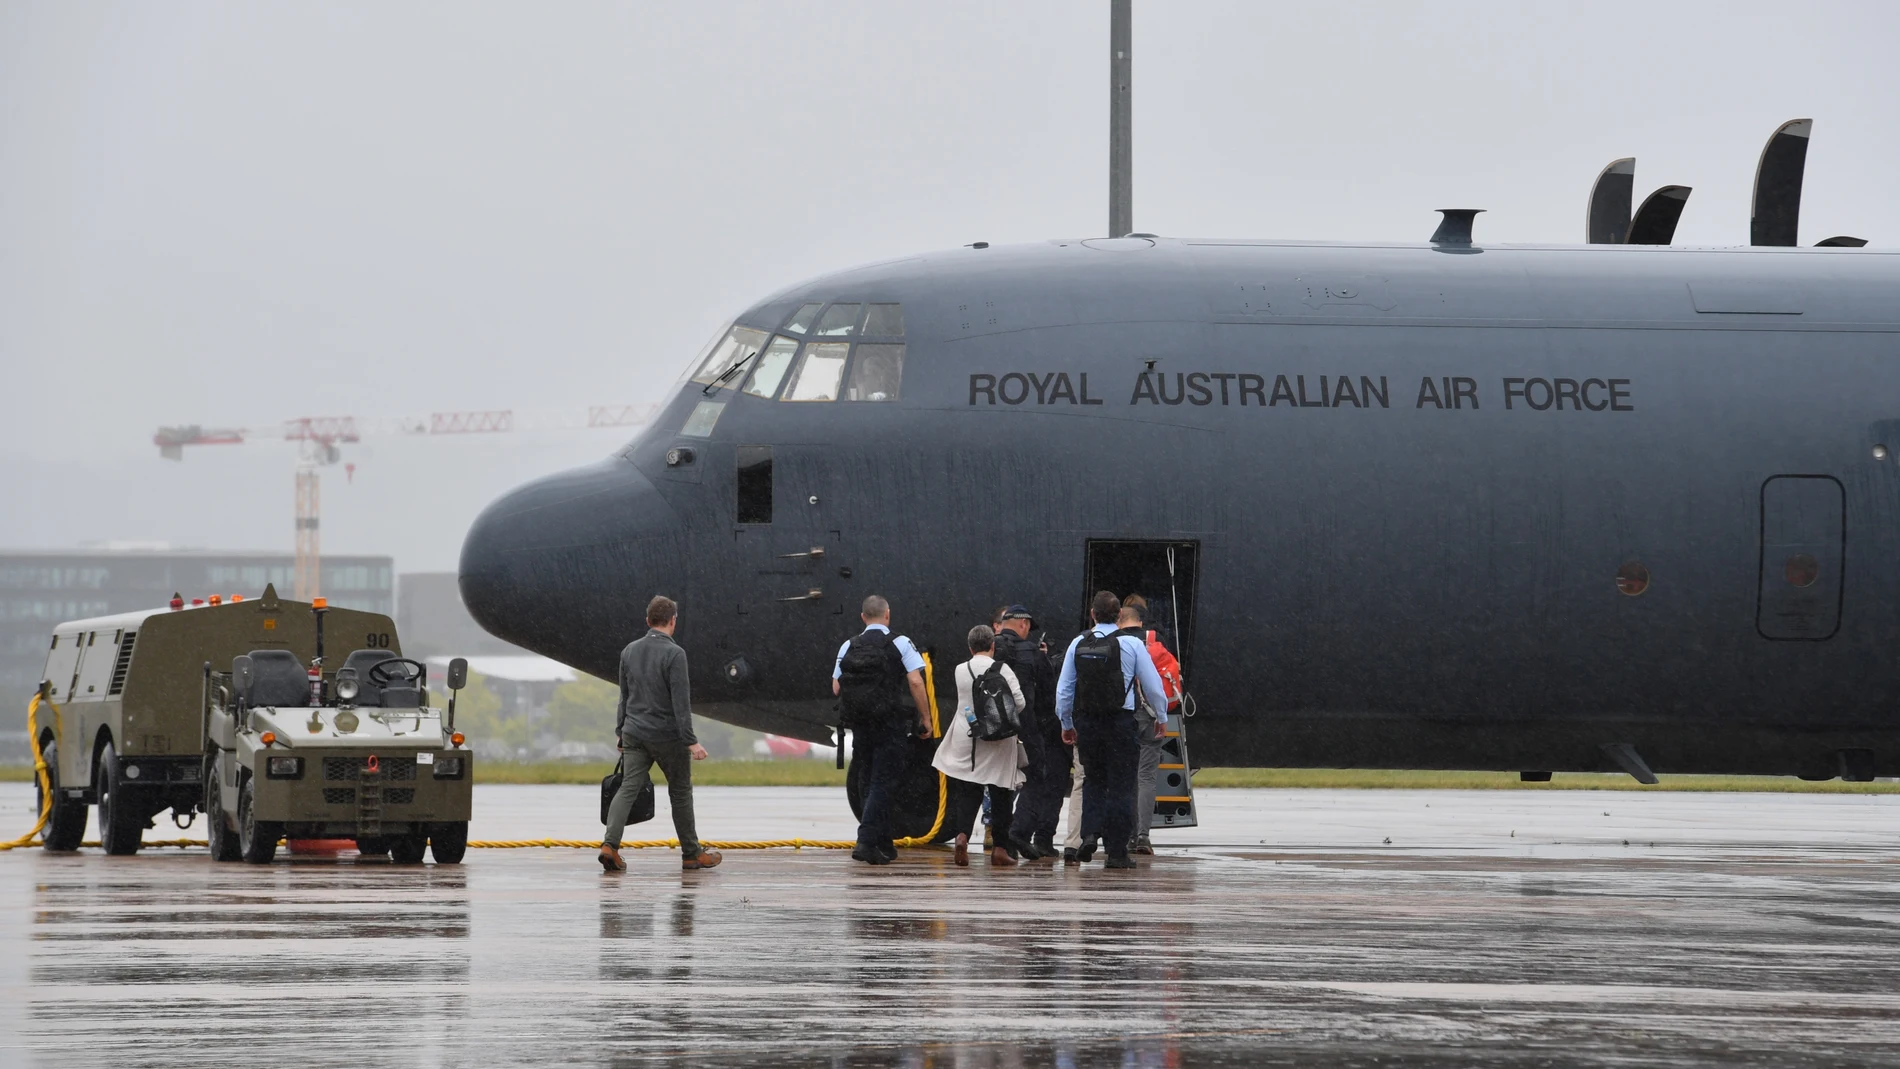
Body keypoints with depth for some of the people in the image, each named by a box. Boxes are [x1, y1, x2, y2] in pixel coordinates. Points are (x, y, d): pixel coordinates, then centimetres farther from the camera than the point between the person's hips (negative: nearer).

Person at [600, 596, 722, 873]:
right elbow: (681, 702, -18)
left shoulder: (629, 651, 6)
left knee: (628, 788, -2)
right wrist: (691, 741, -17)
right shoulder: (674, 654, -14)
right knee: (681, 792, 10)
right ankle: (691, 853, 20)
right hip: (668, 736, -5)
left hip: (634, 735, 5)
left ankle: (610, 844, -21)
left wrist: (621, 731, 24)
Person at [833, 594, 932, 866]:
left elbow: (836, 687, 4)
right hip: (890, 722, -4)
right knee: (884, 784, -4)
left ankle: (883, 844, 20)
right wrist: (925, 717, -3)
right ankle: (866, 841, -17)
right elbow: (915, 682, -11)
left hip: (859, 723, 4)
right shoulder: (899, 643, -4)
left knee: (871, 782, 15)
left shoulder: (848, 647, 7)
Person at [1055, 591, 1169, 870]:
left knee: (1094, 780, 19)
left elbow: (1064, 688, 6)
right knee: (1121, 786, 4)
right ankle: (1117, 852, 2)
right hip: (1120, 721, -3)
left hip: (1086, 721, 3)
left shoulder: (1079, 644, 3)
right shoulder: (1131, 644, -5)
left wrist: (1066, 724, 18)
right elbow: (1152, 684, -1)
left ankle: (1090, 832, -3)